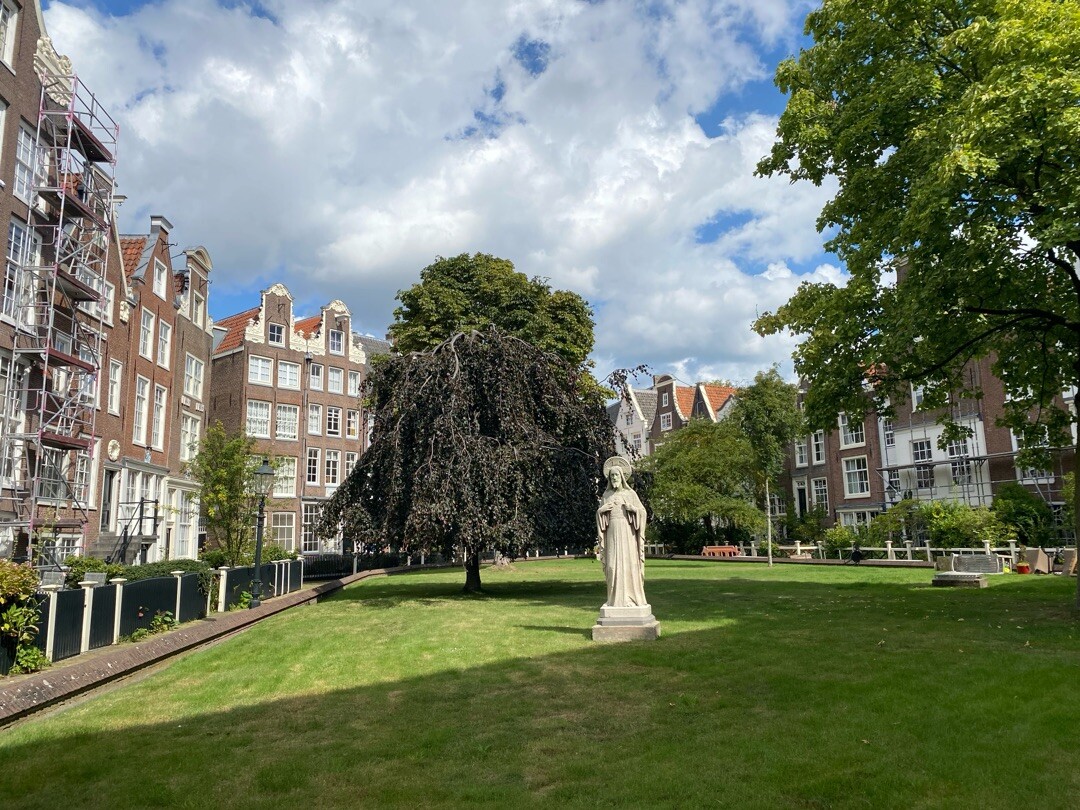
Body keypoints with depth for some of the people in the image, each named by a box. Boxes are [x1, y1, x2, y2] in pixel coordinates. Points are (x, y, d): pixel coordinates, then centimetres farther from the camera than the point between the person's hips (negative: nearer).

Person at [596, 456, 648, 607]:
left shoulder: (630, 493, 5)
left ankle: (632, 597, 1)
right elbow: (599, 514, 13)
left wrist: (632, 508, -13)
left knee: (629, 563, -5)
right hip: (612, 533, 2)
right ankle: (616, 598, 2)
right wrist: (603, 509, -6)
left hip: (627, 532, -2)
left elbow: (642, 512, 4)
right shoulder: (606, 495, 12)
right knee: (613, 564, -3)